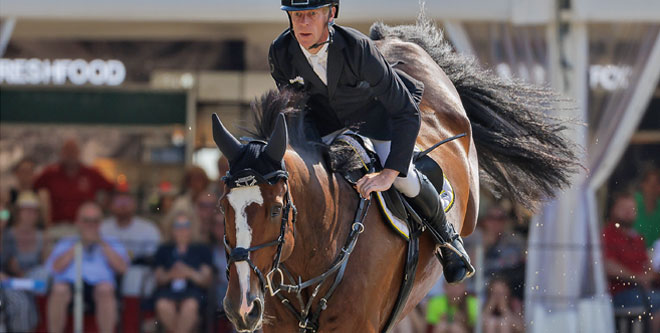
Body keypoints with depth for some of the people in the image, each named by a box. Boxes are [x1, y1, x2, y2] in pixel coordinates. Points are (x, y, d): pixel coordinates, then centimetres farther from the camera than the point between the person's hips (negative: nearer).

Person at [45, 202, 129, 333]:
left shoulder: (112, 245, 26)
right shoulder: (65, 244, 26)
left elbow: (122, 267, 6)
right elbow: (57, 267, 6)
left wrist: (102, 244, 5)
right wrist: (79, 245, 7)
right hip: (70, 282, 0)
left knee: (105, 289, -37)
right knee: (59, 289, -36)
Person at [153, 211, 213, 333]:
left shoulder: (202, 250, 18)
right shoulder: (164, 250, 22)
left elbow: (206, 281, 7)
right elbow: (158, 279, 12)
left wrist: (189, 273, -13)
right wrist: (170, 275, -12)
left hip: (193, 292, -1)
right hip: (168, 291, 1)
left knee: (190, 305, -40)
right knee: (163, 305, -37)